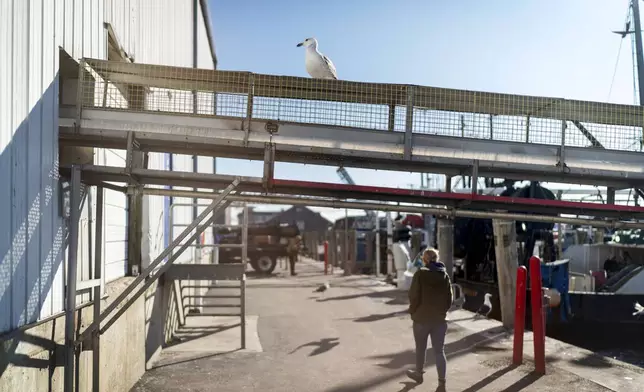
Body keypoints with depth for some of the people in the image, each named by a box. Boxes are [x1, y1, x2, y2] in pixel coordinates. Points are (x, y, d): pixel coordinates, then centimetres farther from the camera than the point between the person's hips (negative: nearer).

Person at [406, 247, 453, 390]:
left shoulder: (420, 274, -12)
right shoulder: (445, 276, 3)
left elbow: (413, 295, -12)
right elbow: (450, 298, 5)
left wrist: (413, 311, 2)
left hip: (422, 318, -3)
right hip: (440, 319, 3)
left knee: (420, 348, 16)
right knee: (439, 351, 6)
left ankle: (419, 374, 34)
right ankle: (441, 383, 2)